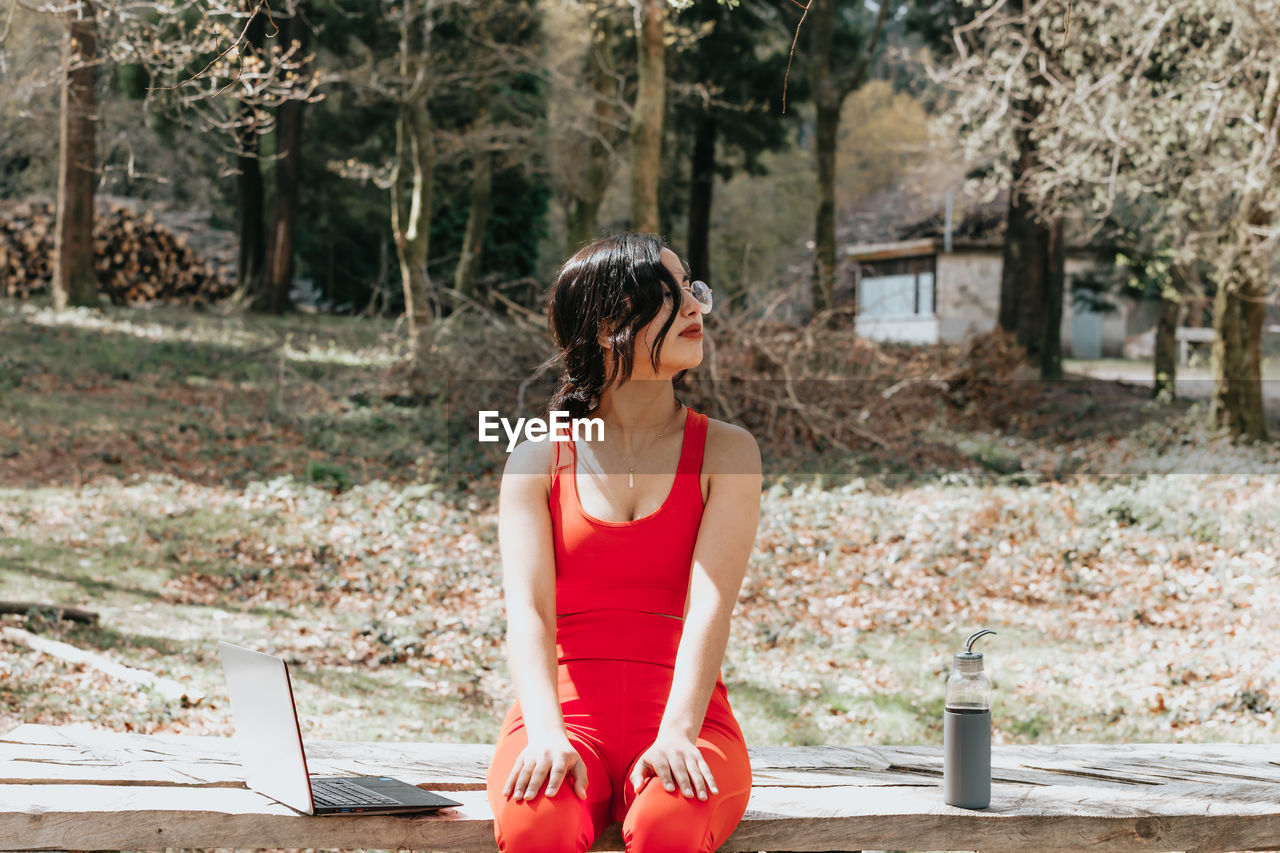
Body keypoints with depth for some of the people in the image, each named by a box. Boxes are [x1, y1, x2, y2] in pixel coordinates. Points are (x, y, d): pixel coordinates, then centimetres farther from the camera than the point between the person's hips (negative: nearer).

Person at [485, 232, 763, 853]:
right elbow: (527, 607, -5)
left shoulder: (727, 451, 8)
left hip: (681, 713, 0)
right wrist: (547, 734, -24)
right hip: (564, 709, 0)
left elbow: (711, 602, -7)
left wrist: (676, 734, -23)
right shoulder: (537, 459, 9)